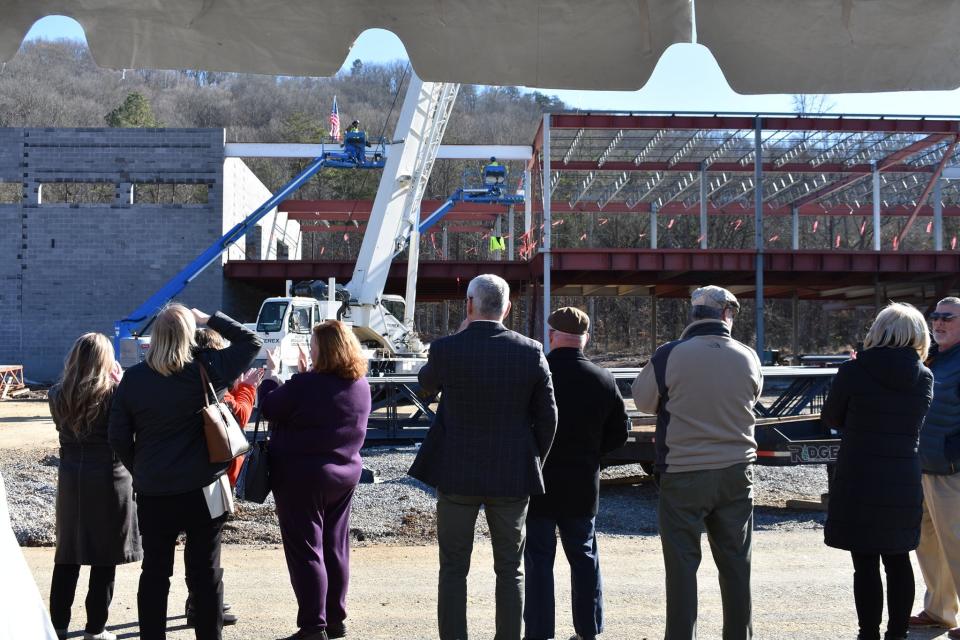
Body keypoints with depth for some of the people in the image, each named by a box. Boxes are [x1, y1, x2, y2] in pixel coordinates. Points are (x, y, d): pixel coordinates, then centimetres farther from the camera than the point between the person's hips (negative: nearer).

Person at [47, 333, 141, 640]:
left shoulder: (58, 395, -1)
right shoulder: (114, 394, -14)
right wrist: (119, 384, -3)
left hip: (70, 478, 4)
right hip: (108, 478, -4)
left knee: (67, 555, 15)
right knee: (105, 558, 5)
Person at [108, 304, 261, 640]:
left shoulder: (133, 378, -5)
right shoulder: (206, 370, -11)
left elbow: (118, 437, 0)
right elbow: (251, 341, 1)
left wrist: (140, 471, 14)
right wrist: (210, 319, 6)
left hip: (152, 493, 2)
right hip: (202, 490, -2)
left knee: (155, 572, 12)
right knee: (206, 572, 8)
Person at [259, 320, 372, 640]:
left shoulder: (305, 385, -21)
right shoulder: (361, 384, 1)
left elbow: (270, 409, -8)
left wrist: (271, 373, 6)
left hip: (301, 476, -7)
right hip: (345, 473, 7)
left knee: (305, 552, -1)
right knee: (335, 548, 14)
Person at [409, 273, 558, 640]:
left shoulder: (445, 349, -10)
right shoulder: (531, 352, -6)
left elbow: (426, 383, 12)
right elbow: (547, 417, -1)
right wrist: (534, 464, 12)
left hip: (457, 473, -1)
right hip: (513, 475, 1)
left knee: (453, 569, 9)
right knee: (510, 569, 12)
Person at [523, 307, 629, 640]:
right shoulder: (604, 379, -3)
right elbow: (619, 431, 4)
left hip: (538, 481, -3)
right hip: (583, 485, 4)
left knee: (538, 560, 4)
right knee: (584, 557, 16)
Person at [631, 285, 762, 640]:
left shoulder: (669, 356, -11)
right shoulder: (747, 358, -3)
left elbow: (643, 400, 2)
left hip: (683, 474, -3)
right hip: (736, 472, 3)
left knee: (682, 564, 4)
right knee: (735, 564, 13)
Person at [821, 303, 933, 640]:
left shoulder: (854, 371, -12)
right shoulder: (924, 377, 0)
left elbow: (830, 419, 0)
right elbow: (912, 423, 12)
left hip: (858, 483, -4)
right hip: (905, 485, 4)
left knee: (865, 565, 1)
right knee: (898, 561, 15)